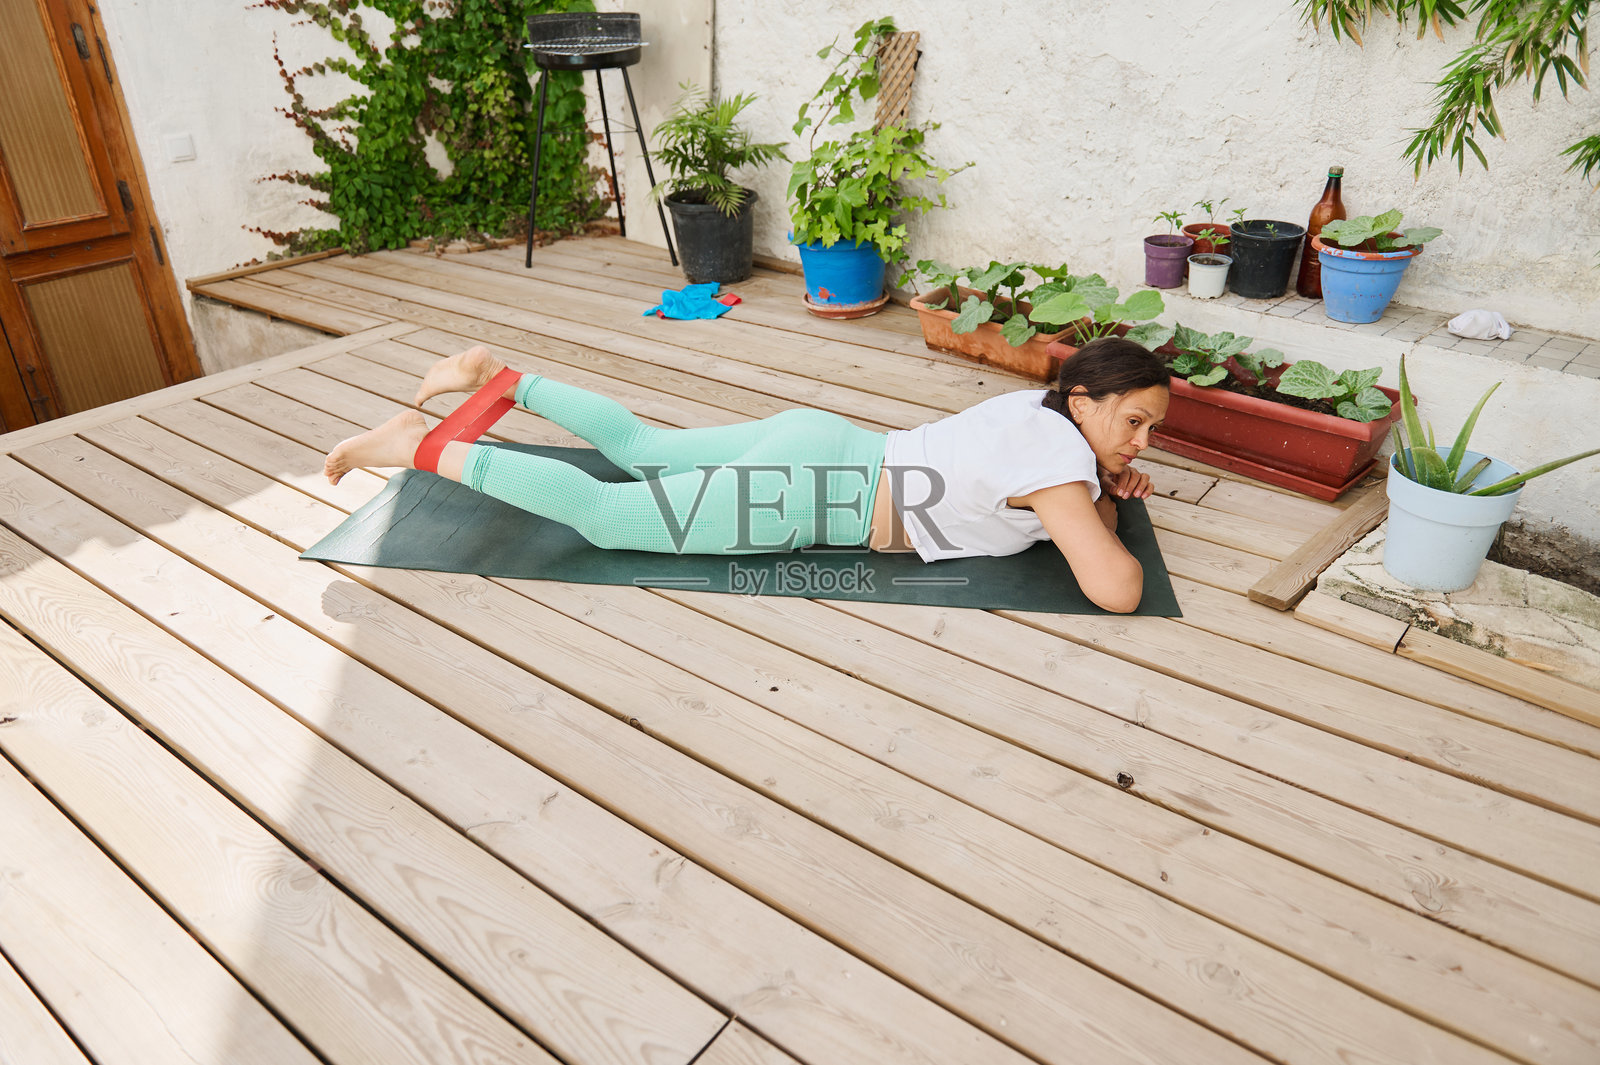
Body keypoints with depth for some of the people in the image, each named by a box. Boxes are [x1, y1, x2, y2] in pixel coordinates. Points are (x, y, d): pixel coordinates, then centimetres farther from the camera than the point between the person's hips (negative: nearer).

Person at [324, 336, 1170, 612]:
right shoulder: (1061, 459, -18)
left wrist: (1106, 477, 18)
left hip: (815, 442, 9)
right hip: (805, 496, -9)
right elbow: (1118, 592, -25)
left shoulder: (1042, 407, 9)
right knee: (601, 514, -2)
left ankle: (500, 377, 30)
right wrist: (1102, 514, -4)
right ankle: (422, 447, 3)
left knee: (636, 447, 23)